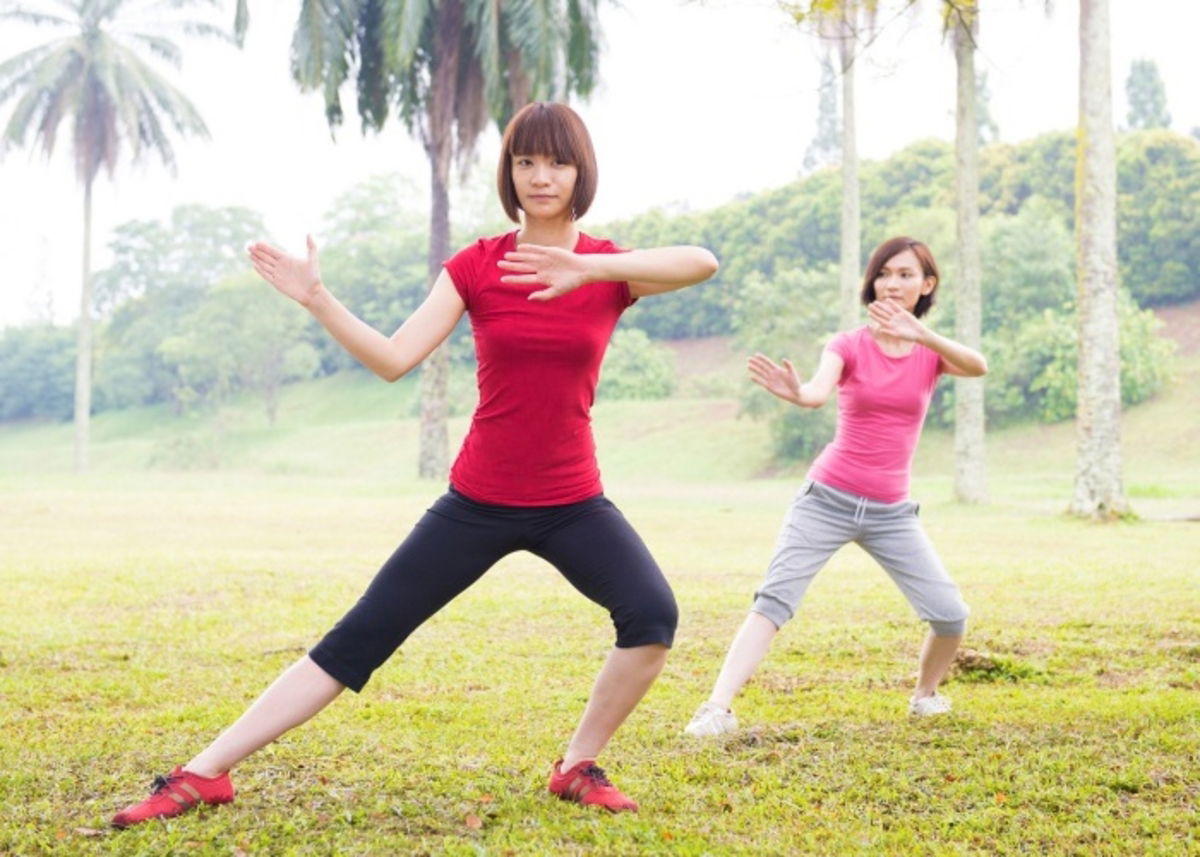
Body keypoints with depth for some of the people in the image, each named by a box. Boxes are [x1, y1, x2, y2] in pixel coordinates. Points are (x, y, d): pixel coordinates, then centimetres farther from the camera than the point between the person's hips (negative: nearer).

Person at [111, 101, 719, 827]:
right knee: (359, 638, -1)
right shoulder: (475, 266, -2)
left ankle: (580, 767, -2)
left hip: (573, 502, 0)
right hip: (478, 502, 0)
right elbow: (394, 359, -9)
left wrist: (587, 269, -40)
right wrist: (318, 301, -22)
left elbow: (703, 262, -27)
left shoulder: (609, 268, -5)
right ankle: (203, 774, 6)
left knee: (654, 614, -25)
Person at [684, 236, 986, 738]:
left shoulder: (931, 352, 2)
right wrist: (795, 393, -49)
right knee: (774, 600, -17)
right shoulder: (848, 346, -2)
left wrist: (920, 334, -40)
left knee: (950, 614, -4)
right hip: (827, 499, -2)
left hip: (891, 512, 2)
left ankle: (926, 694, 24)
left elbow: (978, 367, -21)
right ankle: (717, 709, -25)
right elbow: (818, 392, -24)